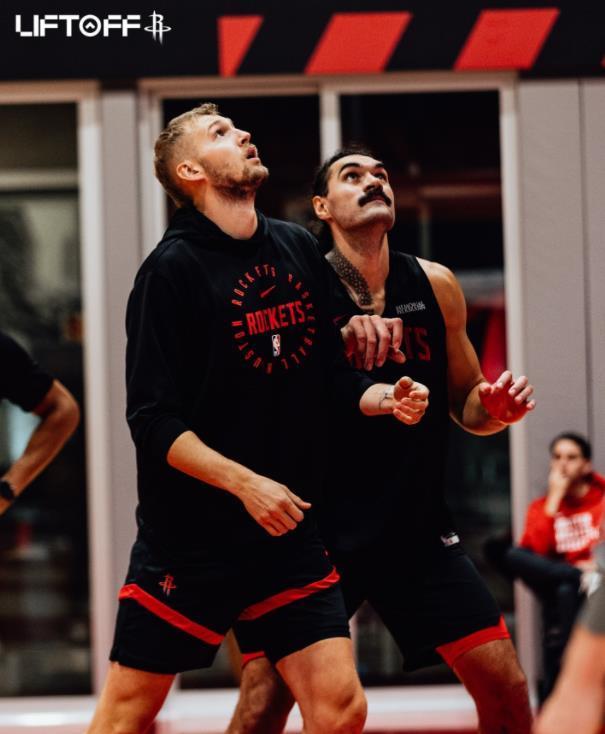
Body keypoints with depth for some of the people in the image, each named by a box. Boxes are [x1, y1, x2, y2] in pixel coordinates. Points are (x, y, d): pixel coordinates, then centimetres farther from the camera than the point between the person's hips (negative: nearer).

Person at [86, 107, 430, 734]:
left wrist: (384, 397, -2)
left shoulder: (298, 249, 8)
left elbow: (330, 376, 17)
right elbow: (153, 422, -14)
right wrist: (246, 483, -22)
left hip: (288, 535, 5)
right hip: (188, 537, -5)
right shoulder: (173, 269, -10)